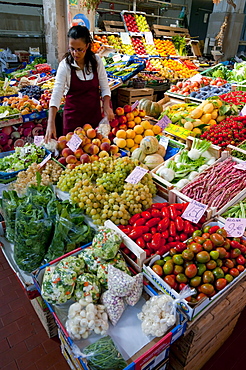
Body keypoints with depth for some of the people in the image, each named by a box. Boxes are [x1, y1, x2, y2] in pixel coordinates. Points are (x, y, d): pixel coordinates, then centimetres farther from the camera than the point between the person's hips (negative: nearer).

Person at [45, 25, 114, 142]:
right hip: (73, 116, -2)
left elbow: (105, 88, 2)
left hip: (94, 114, 2)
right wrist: (51, 124, -28)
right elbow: (56, 95, -18)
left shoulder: (96, 61, -4)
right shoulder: (65, 65, -11)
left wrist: (106, 106, -17)